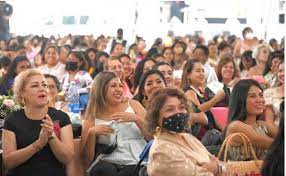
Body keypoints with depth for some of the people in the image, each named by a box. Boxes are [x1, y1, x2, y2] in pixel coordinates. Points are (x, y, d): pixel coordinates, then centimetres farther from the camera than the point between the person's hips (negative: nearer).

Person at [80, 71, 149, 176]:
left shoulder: (133, 105, 10)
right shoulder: (92, 118, 9)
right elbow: (87, 161, 5)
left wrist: (136, 118, -11)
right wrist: (91, 133, -10)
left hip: (137, 163, -1)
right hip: (108, 164, 1)